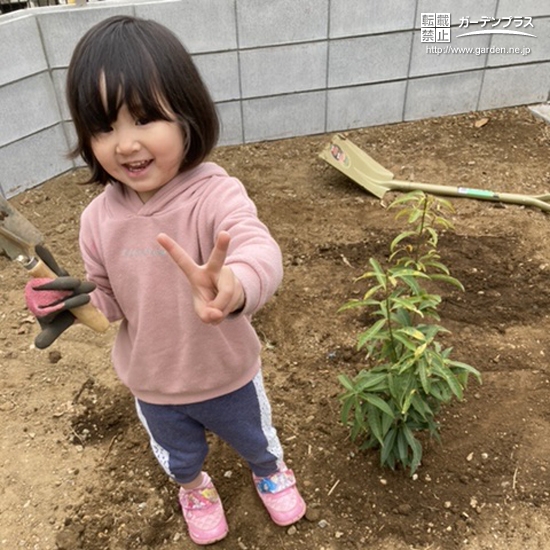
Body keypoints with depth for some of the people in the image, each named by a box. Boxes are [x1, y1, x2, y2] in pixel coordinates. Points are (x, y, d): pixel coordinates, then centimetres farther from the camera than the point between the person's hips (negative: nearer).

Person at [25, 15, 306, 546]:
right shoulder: (99, 219, -16)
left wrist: (233, 286, -74)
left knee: (255, 439, 29)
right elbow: (109, 301, -2)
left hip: (228, 376, -3)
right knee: (178, 455, 32)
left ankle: (270, 471, 65)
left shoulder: (214, 194, -31)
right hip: (150, 384, 3)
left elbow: (261, 251, -51)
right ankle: (194, 485, 68)